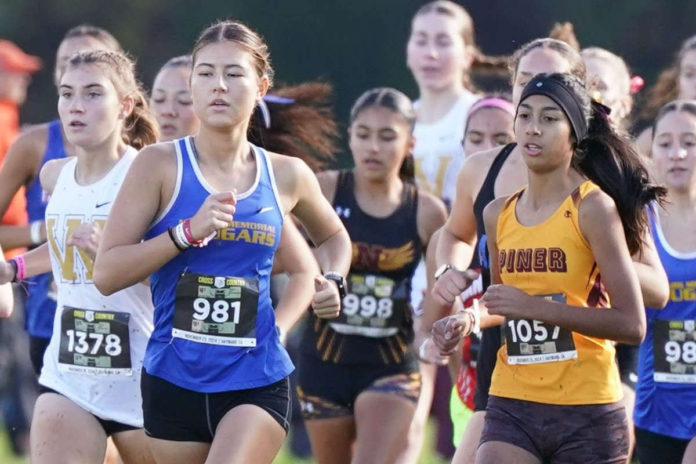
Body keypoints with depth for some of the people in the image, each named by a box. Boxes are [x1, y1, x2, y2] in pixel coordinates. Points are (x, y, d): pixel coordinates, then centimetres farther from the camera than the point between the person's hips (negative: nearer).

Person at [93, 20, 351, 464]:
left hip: (257, 381, 0)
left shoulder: (286, 176, 4)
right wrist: (188, 231, -19)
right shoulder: (160, 165, -3)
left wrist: (333, 283, 6)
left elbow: (333, 235, 27)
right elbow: (107, 273, -10)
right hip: (174, 380, 0)